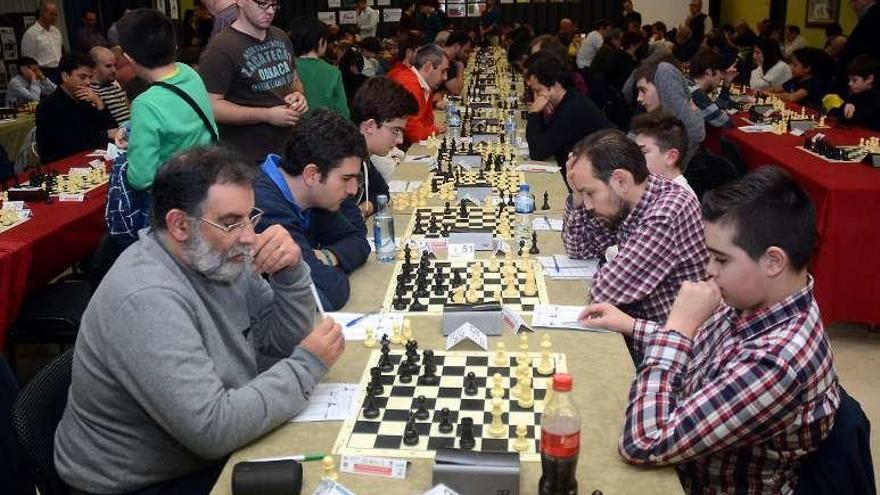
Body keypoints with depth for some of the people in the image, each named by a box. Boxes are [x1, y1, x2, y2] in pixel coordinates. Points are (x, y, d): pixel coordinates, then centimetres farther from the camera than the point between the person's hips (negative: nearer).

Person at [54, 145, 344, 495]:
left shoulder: (216, 257, -4)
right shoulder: (146, 300, -29)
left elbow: (285, 341, 2)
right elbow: (213, 429, -32)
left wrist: (290, 272, -15)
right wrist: (308, 365, -23)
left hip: (210, 454, 7)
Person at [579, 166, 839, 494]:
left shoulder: (778, 361, -35)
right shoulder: (751, 301, -10)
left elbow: (642, 444, -35)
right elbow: (699, 347, 13)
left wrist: (677, 326, -31)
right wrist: (628, 325, 2)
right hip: (682, 456, 7)